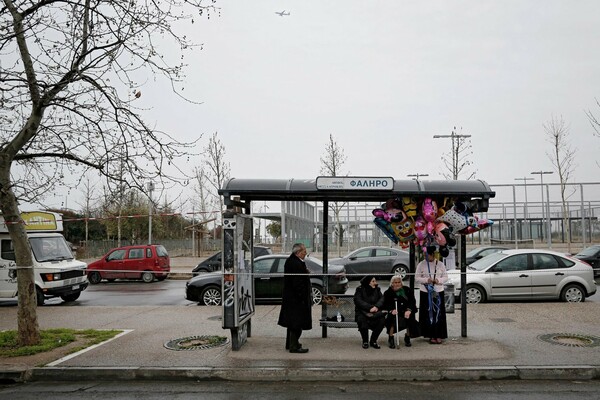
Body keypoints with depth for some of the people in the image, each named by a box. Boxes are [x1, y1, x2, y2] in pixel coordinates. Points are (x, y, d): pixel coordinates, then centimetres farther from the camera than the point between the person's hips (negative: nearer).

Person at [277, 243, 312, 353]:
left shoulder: (289, 261, 10)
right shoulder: (297, 264, -23)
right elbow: (298, 283, -24)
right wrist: (303, 298, -21)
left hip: (289, 298, 11)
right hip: (296, 299, -11)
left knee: (292, 323, 20)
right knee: (297, 324, -3)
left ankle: (291, 344, 30)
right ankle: (294, 346, 4)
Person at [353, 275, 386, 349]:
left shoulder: (377, 289, 12)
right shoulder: (360, 290, -1)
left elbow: (382, 299, -3)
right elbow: (358, 301, -16)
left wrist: (376, 306, -25)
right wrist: (370, 307, -28)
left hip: (375, 312, 3)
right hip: (362, 312, -3)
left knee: (382, 320, -27)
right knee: (361, 320, -35)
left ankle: (373, 341, -7)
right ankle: (365, 341, -12)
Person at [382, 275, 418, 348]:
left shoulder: (408, 290, 9)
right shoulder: (388, 293, 7)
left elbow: (412, 302, -1)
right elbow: (385, 305, -3)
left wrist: (409, 310, -21)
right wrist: (391, 310, -25)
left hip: (406, 312, 1)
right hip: (394, 312, -1)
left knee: (411, 317, -28)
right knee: (391, 317, -32)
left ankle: (407, 337, -3)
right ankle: (390, 338, -13)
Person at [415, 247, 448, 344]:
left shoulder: (440, 264, 6)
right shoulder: (421, 265, 3)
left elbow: (445, 277, 8)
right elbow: (417, 278, 2)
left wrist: (439, 280, -11)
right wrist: (426, 280, -15)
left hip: (438, 291, 1)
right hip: (426, 292, -1)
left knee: (439, 313, -2)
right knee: (428, 313, -1)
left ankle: (439, 336, 5)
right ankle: (431, 336, 6)